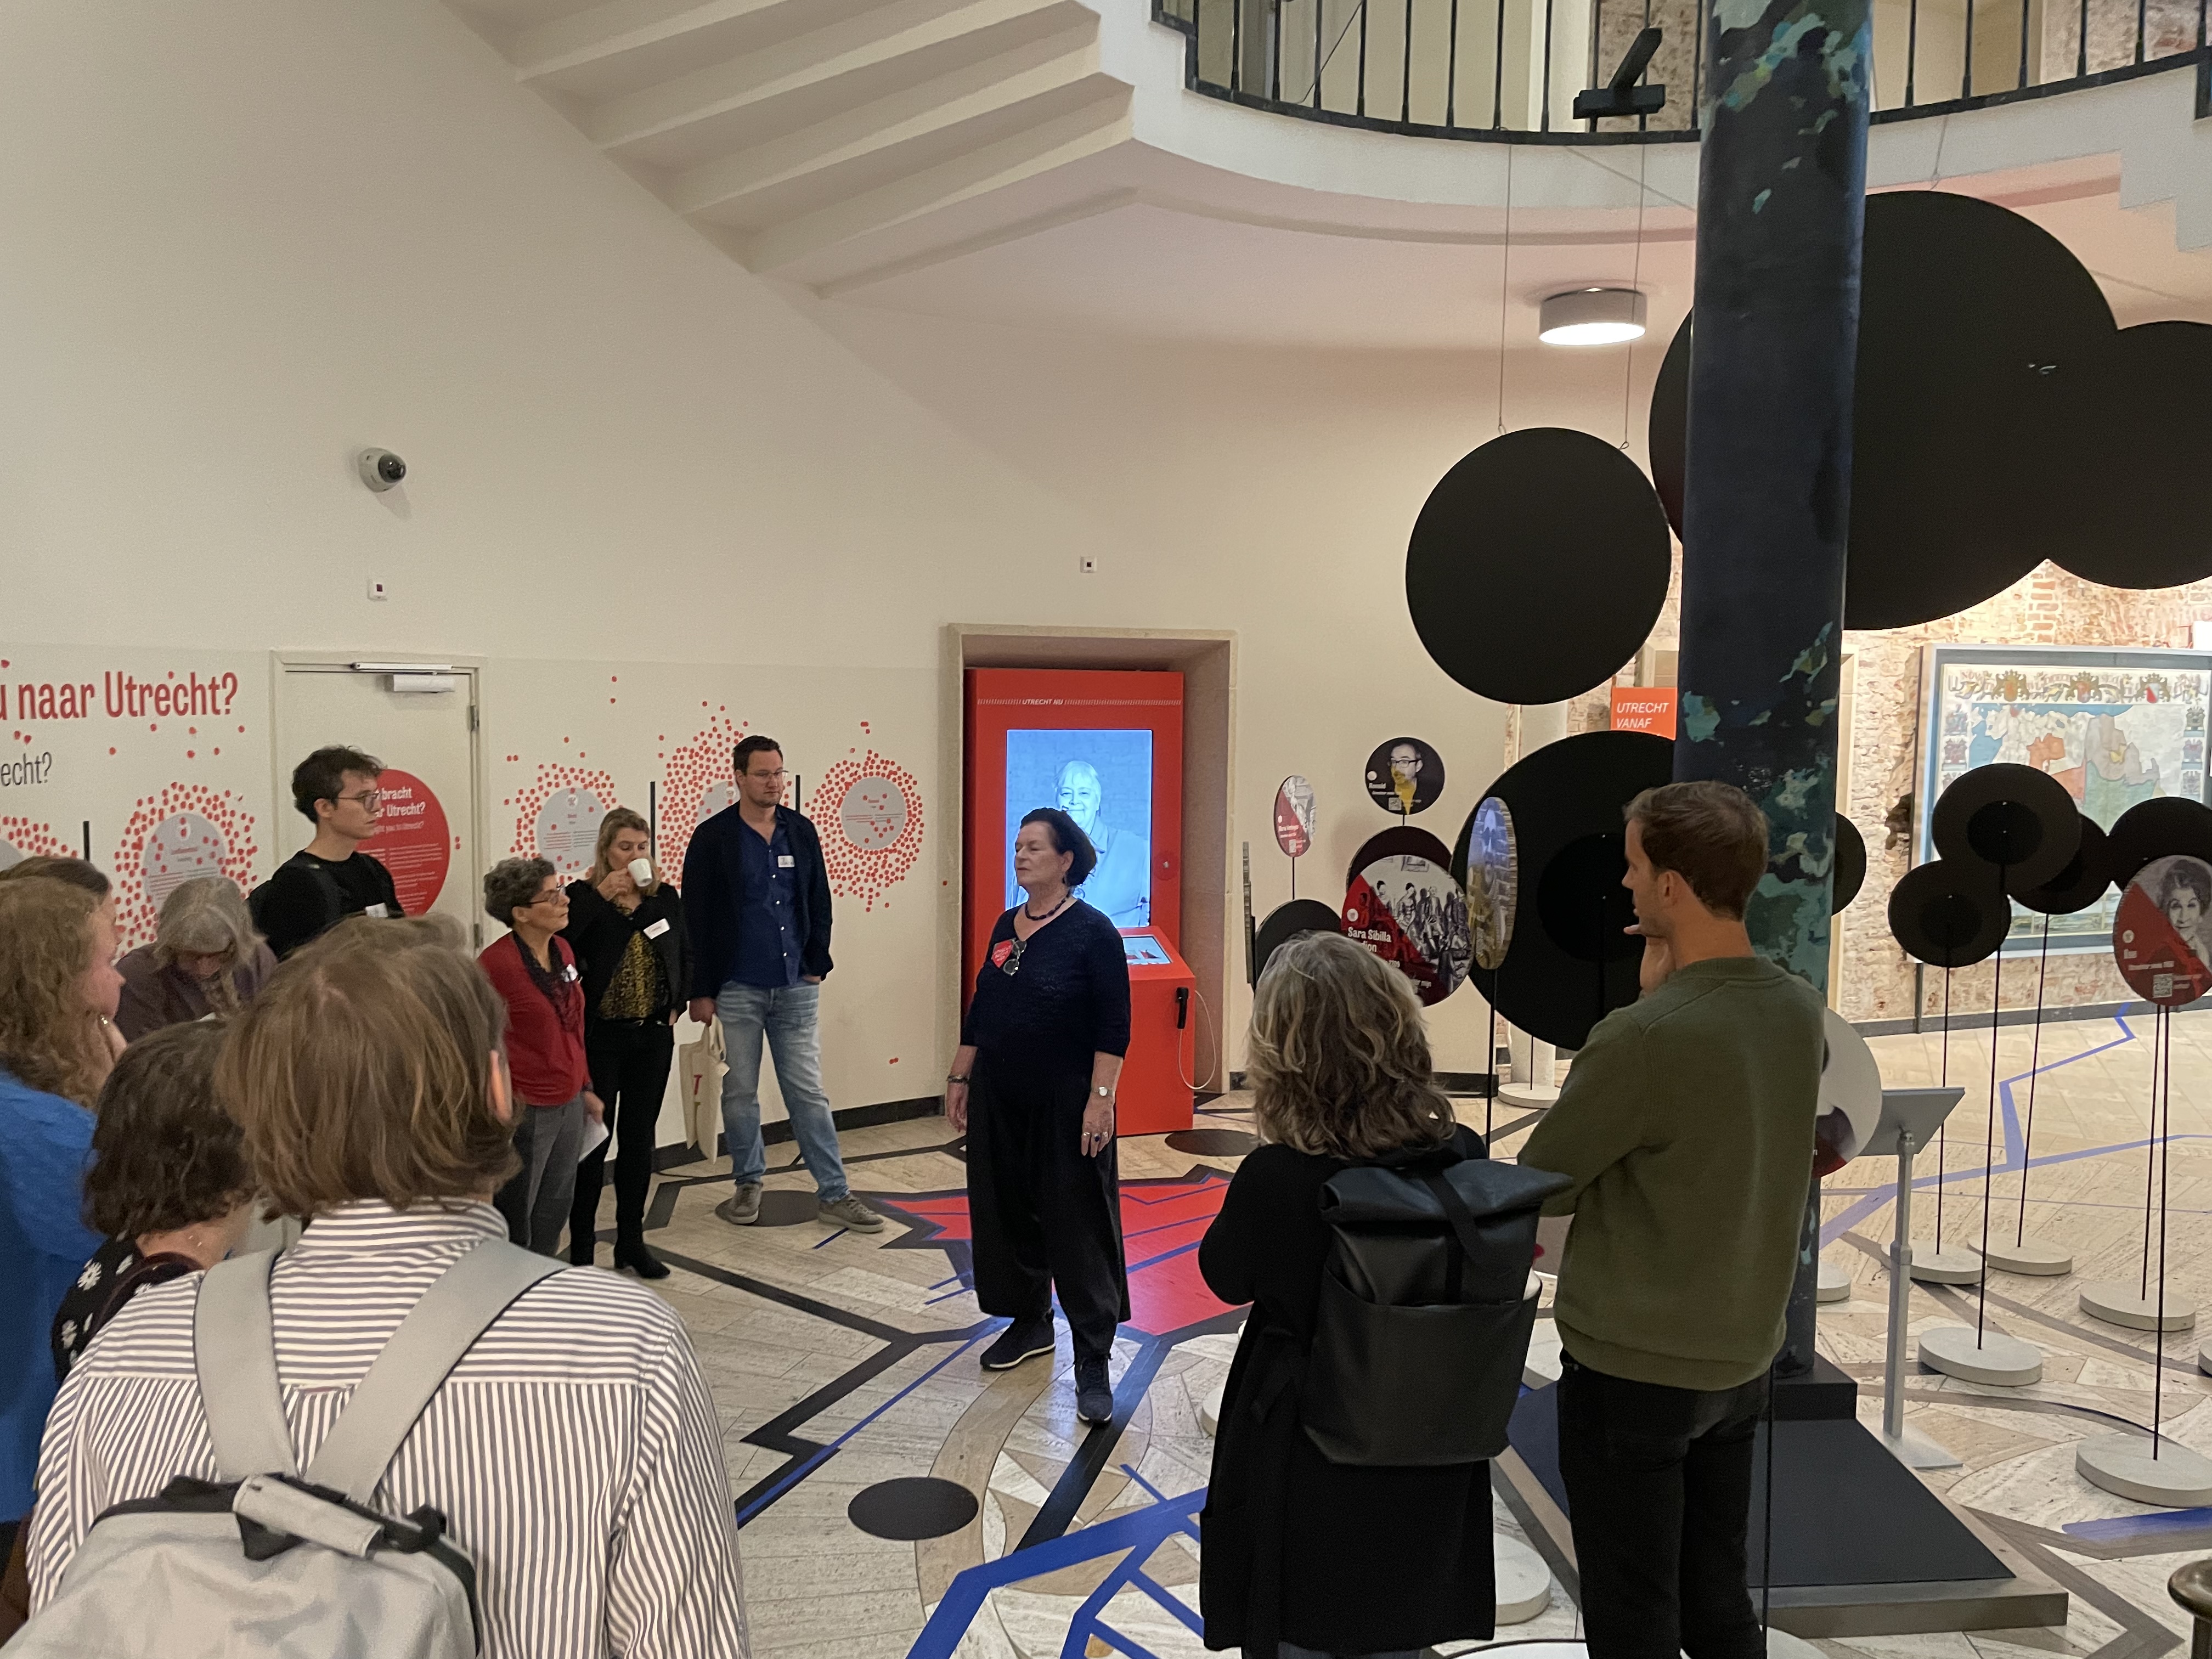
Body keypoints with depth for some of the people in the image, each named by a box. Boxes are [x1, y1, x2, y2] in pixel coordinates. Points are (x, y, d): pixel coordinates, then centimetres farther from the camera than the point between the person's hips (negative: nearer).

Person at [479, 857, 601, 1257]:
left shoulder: (562, 951, 5)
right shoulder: (497, 963, -19)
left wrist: (585, 1088, 18)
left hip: (569, 1105, 8)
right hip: (525, 1112, -8)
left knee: (554, 1210, 18)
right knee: (514, 1219, 9)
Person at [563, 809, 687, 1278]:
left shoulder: (665, 896, 6)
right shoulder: (584, 897, -7)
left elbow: (687, 956, 15)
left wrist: (676, 1007, 5)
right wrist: (601, 896, -24)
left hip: (653, 1036, 4)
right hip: (600, 1037, -4)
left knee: (639, 1138, 11)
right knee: (594, 1141, 3)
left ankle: (631, 1242, 22)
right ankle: (581, 1247, 15)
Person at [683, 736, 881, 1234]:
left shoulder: (801, 832, 6)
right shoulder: (713, 838, -5)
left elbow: (819, 902, 11)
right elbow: (696, 918, -5)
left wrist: (816, 966, 4)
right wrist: (700, 991, -6)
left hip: (796, 988, 2)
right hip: (736, 988, -2)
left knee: (809, 1091, 5)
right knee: (741, 1092, 9)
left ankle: (834, 1194, 9)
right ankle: (748, 1184, 25)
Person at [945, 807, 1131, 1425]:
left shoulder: (1092, 931, -11)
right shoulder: (1006, 927, 9)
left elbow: (1113, 1026, -14)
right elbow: (979, 1011, 15)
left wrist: (1100, 1098, -19)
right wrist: (959, 1078, 14)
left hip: (1065, 1104, -7)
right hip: (999, 1101, 7)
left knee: (1077, 1224, -2)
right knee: (1006, 1211, 15)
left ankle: (1093, 1361, 6)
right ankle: (1029, 1322, 34)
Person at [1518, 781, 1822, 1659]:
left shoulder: (1646, 1036, -26)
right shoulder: (1797, 1007, -4)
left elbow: (1540, 1186, -14)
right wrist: (1664, 995, 0)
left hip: (1631, 1372, -7)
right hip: (1741, 1363, 7)